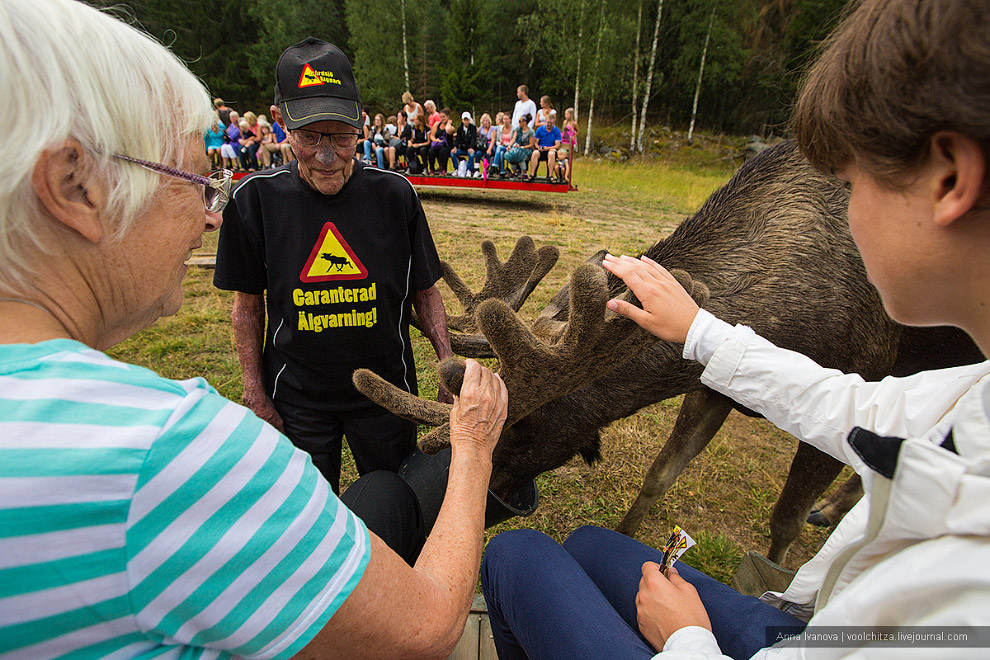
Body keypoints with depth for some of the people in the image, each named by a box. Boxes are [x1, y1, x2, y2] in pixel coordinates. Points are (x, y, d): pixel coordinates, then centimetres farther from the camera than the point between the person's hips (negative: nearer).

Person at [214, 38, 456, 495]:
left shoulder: (395, 194, -12)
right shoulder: (256, 199, -11)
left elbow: (424, 291, -3)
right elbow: (248, 304, -1)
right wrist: (255, 394, 1)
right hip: (295, 400, 1)